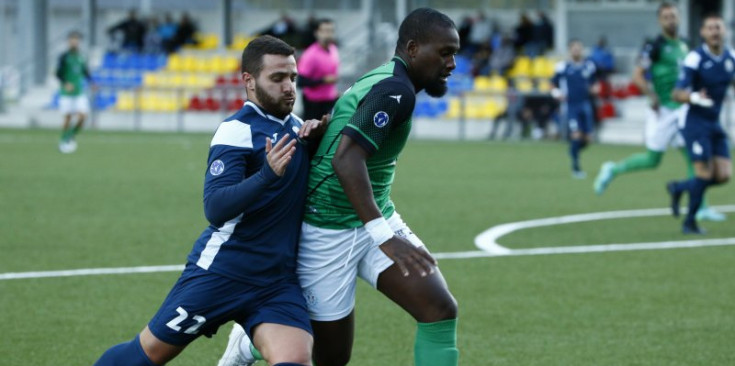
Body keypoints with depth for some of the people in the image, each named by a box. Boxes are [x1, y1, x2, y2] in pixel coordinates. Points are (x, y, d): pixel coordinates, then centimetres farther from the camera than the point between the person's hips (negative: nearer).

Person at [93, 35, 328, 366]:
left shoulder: (295, 125, 8)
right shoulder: (237, 130, -13)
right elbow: (216, 209, -22)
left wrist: (319, 134, 3)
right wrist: (268, 174, -37)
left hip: (278, 280, 5)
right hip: (221, 272, -5)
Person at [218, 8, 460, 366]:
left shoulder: (380, 80, 8)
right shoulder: (396, 90, -22)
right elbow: (346, 159, -34)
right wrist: (383, 235, -39)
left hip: (375, 220, 9)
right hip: (331, 234, -9)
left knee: (440, 309, -11)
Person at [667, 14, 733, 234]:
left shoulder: (730, 57, 1)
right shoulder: (695, 59, -17)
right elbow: (677, 94, -21)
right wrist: (694, 98, -40)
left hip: (715, 124, 6)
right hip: (694, 123, -6)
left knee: (724, 175, -2)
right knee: (705, 173, -12)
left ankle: (679, 188, 23)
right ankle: (690, 222, 9)